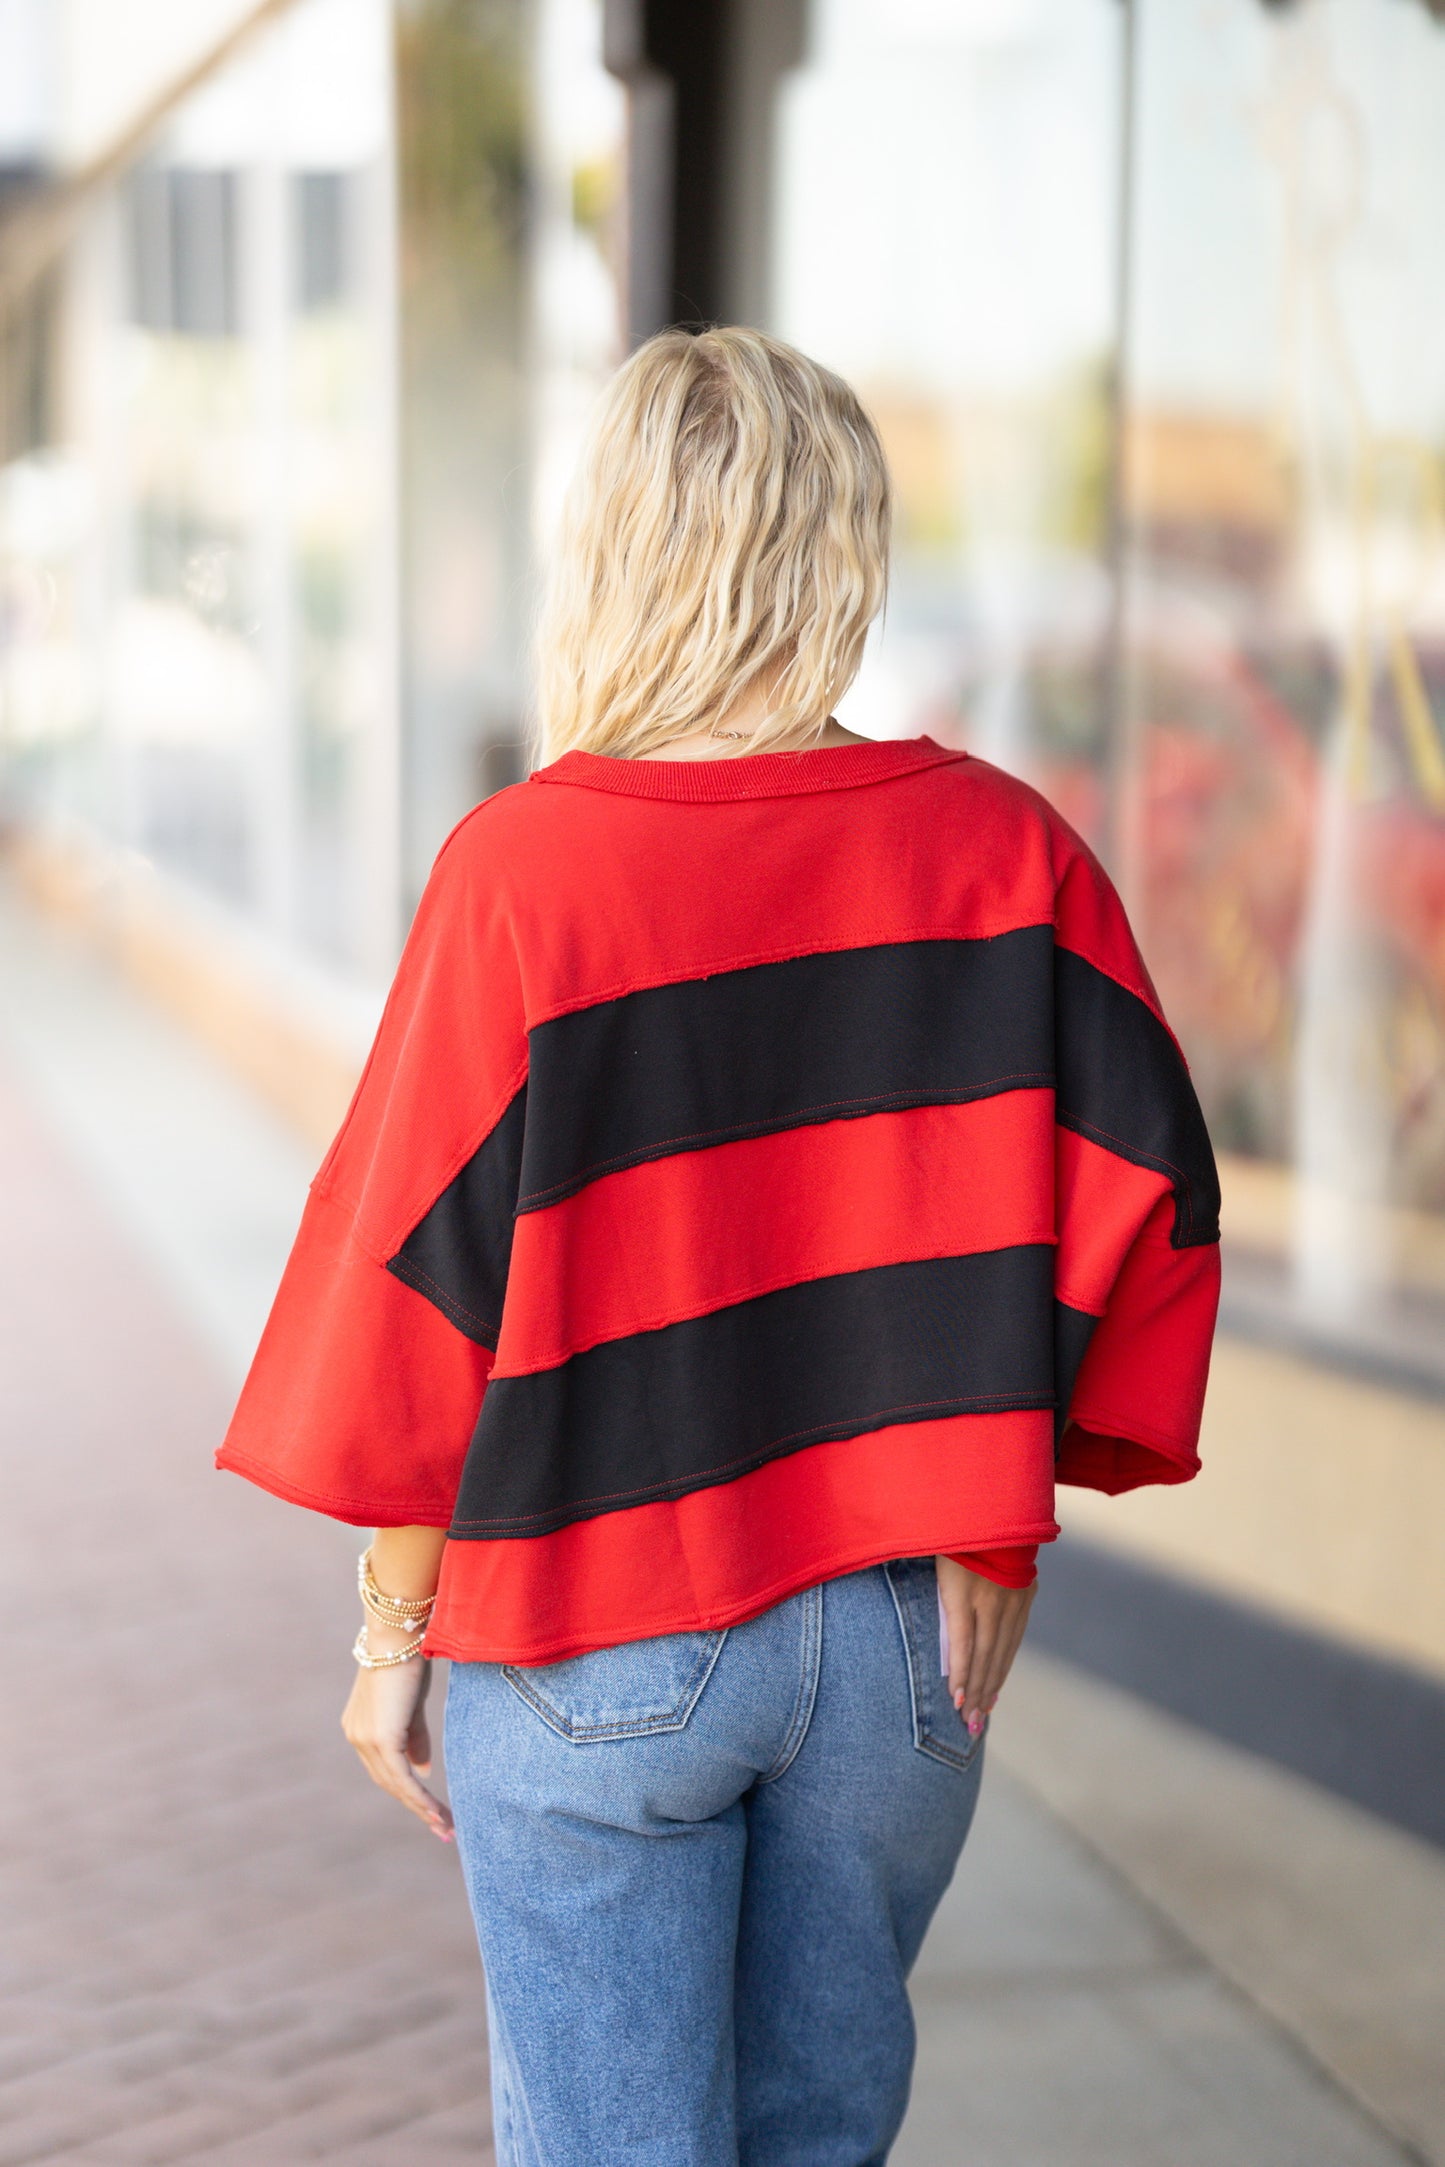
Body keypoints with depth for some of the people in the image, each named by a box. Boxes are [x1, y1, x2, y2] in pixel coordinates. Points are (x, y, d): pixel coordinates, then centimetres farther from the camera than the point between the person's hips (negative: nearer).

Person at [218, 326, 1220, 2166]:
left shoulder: (521, 870, -15)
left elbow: (424, 1280, -11)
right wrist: (991, 1526, 5)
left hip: (594, 1647, -3)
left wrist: (389, 1633, 0)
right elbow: (1139, 1206, -5)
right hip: (901, 1642, 3)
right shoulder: (1005, 856, -6)